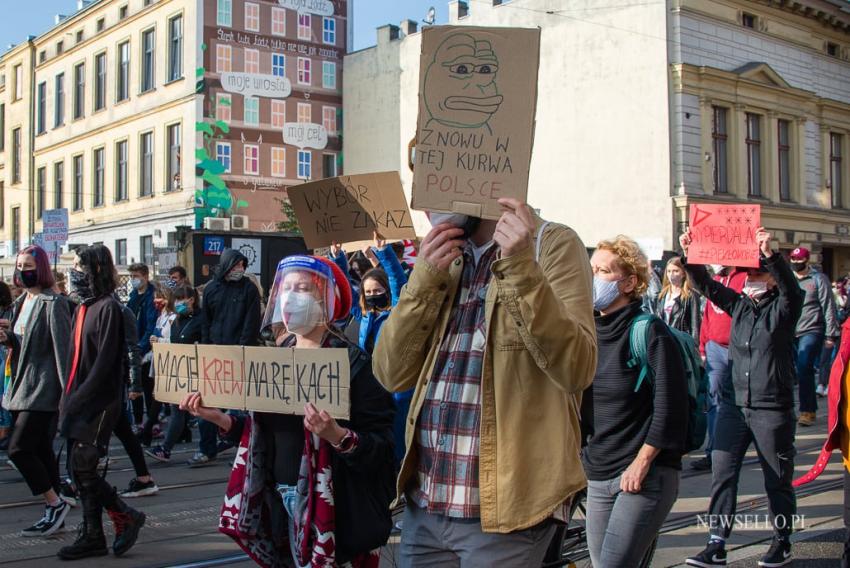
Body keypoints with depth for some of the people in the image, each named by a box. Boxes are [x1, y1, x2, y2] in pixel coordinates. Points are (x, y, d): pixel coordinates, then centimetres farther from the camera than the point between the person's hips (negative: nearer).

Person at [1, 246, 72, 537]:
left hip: (43, 389, -9)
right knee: (41, 451, 11)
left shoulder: (53, 303, -11)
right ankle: (54, 512, 18)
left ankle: (55, 503, 0)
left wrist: (67, 393, -19)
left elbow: (62, 349, -16)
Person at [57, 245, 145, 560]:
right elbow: (76, 357, 16)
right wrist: (68, 397, 10)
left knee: (82, 466, -10)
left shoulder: (108, 308, -12)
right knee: (80, 470, 8)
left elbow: (106, 360, -17)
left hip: (99, 402, -8)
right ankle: (92, 535, 16)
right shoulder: (82, 309, 14)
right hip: (79, 401, 8)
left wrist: (79, 397, -19)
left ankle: (126, 518, 6)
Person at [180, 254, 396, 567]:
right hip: (276, 497, 6)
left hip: (328, 506, -6)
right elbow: (266, 430, 13)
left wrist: (337, 435, -34)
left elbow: (381, 447, -17)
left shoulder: (352, 362, -13)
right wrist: (218, 417, 0)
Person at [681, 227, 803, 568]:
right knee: (722, 474, -1)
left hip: (773, 408, -4)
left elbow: (791, 287, -22)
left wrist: (769, 253, -37)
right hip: (733, 404, 4)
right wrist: (689, 255, -12)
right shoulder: (739, 305, 10)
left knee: (777, 480, 9)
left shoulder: (783, 307, -2)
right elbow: (706, 286, 4)